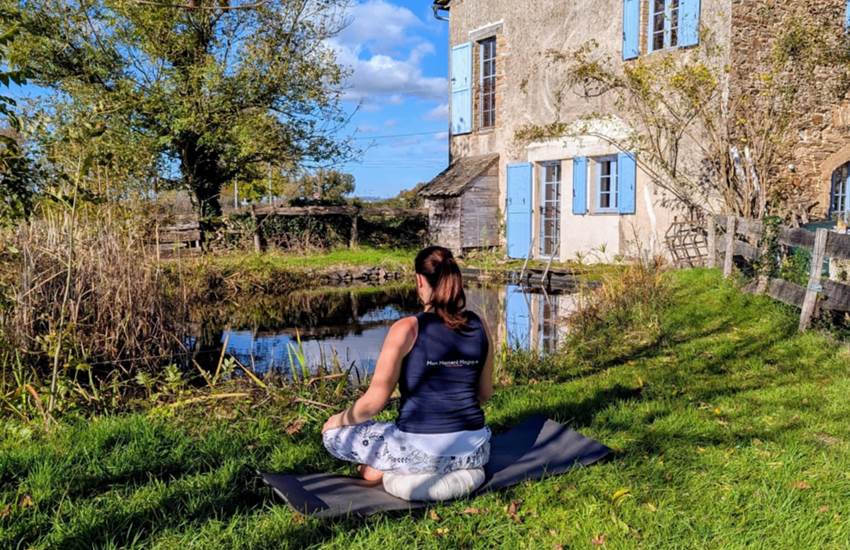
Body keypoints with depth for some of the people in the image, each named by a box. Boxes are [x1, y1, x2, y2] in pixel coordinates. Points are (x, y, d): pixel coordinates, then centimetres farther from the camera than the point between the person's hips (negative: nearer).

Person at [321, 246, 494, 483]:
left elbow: (373, 402, -9)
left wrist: (339, 420, 11)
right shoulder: (479, 326, 2)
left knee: (333, 434, 18)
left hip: (422, 452, -4)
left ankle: (388, 469, 0)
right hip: (475, 452, 4)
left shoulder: (406, 329, -12)